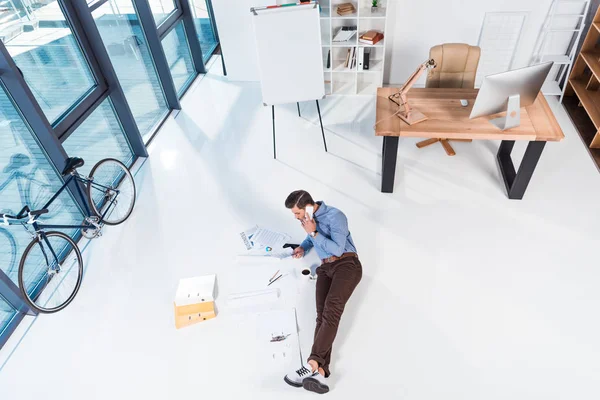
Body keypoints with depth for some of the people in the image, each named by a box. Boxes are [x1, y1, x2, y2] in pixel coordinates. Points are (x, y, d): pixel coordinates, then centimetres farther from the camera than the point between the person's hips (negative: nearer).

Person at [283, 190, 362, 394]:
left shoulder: (335, 216, -12)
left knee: (331, 309, -26)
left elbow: (338, 249, -18)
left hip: (347, 265, -6)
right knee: (322, 314, -11)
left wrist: (314, 233, -17)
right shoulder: (309, 218, 11)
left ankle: (312, 364, -31)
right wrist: (302, 247, 12)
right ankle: (320, 373, -21)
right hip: (325, 268, 7)